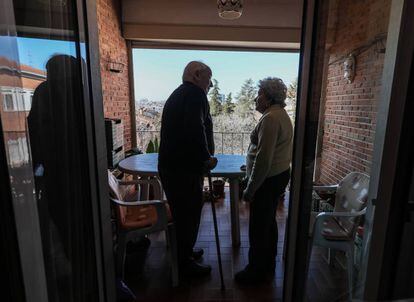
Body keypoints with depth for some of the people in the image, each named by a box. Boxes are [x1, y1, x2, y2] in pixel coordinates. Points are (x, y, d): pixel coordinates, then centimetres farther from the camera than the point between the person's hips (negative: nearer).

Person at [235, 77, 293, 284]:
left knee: (258, 227, 3)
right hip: (279, 175, 10)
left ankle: (257, 271, 20)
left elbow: (263, 158, -25)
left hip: (268, 179, -10)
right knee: (269, 222, 20)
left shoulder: (270, 118, -19)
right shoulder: (281, 114, 14)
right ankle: (268, 266, 35)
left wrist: (250, 189, -19)